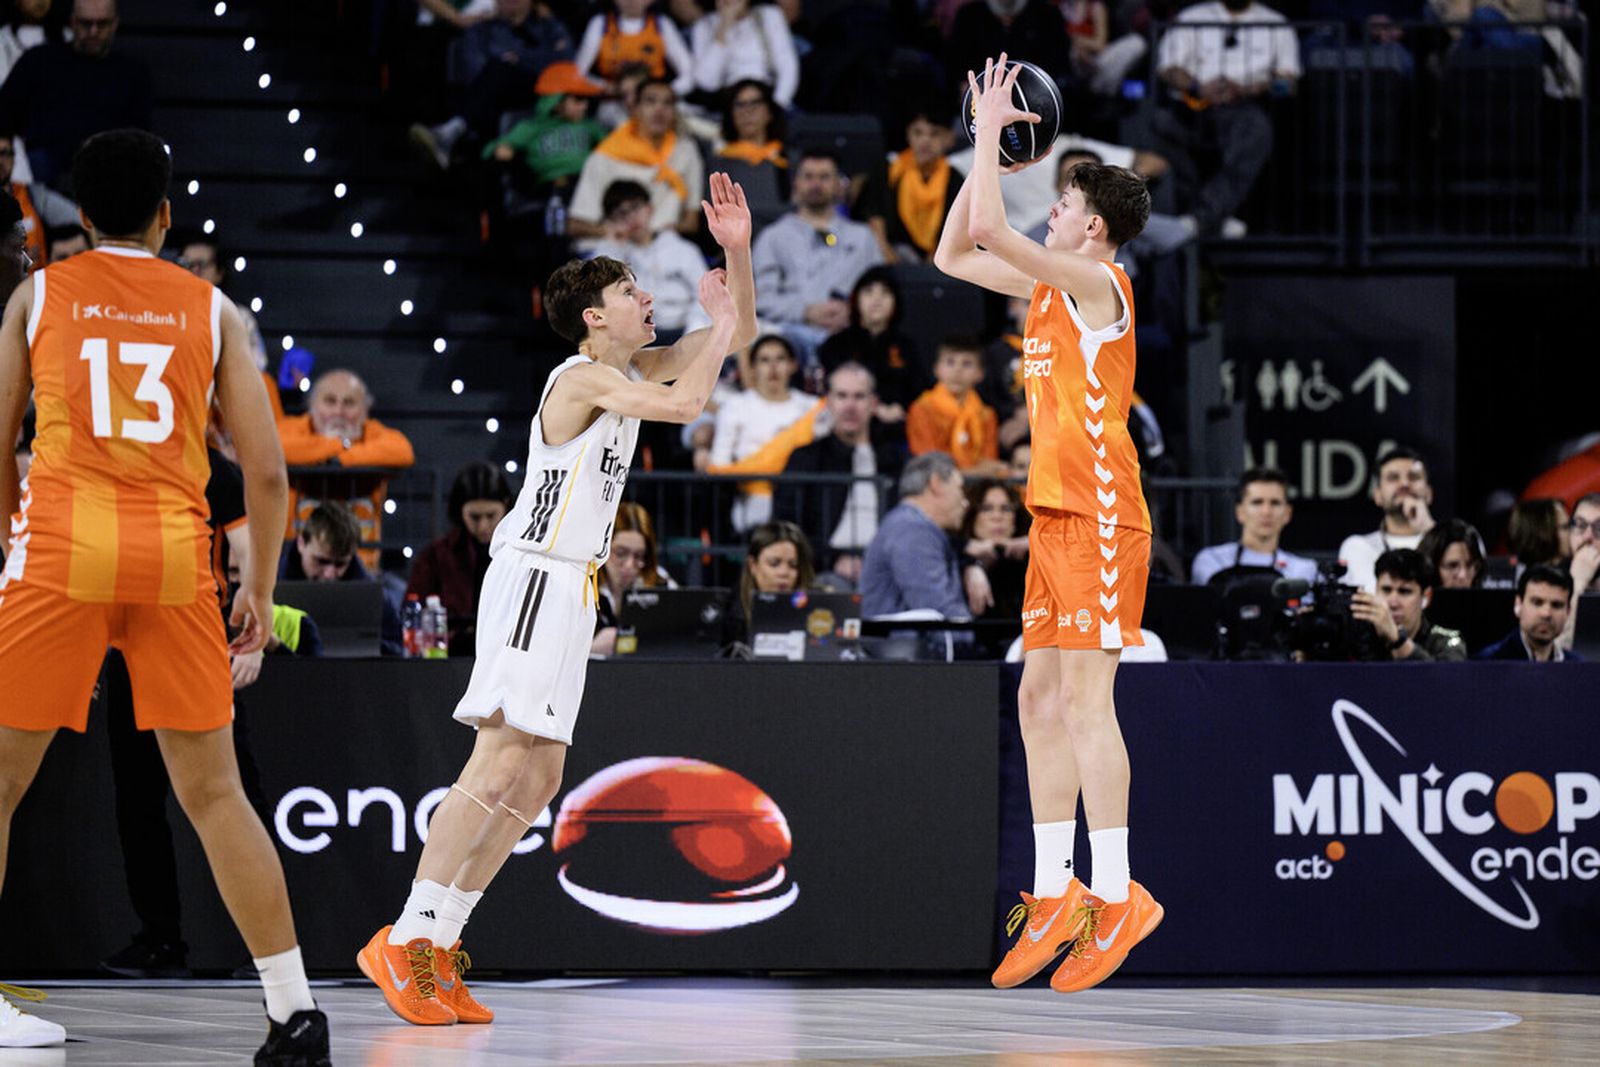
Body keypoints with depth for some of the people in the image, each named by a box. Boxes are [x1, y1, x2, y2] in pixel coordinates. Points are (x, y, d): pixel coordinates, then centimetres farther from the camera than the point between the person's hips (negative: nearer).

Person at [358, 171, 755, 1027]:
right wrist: (722, 318, -10)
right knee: (501, 762, -17)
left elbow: (739, 333, 21)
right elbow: (684, 403, -24)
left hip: (571, 591, 10)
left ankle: (436, 950, 7)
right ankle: (403, 942, -19)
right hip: (533, 577, -10)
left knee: (537, 776, 6)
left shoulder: (631, 371, 15)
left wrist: (736, 250, 7)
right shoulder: (583, 378, -12)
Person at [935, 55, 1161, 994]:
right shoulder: (1051, 286, 16)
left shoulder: (1095, 282, -11)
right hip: (1057, 512, 10)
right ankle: (1053, 897, 11)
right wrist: (985, 141, 16)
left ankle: (1117, 897, -10)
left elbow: (988, 227, -20)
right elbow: (955, 252, 22)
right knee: (1041, 697, 9)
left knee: (1084, 697, -11)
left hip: (1099, 516, -10)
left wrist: (991, 130, -8)